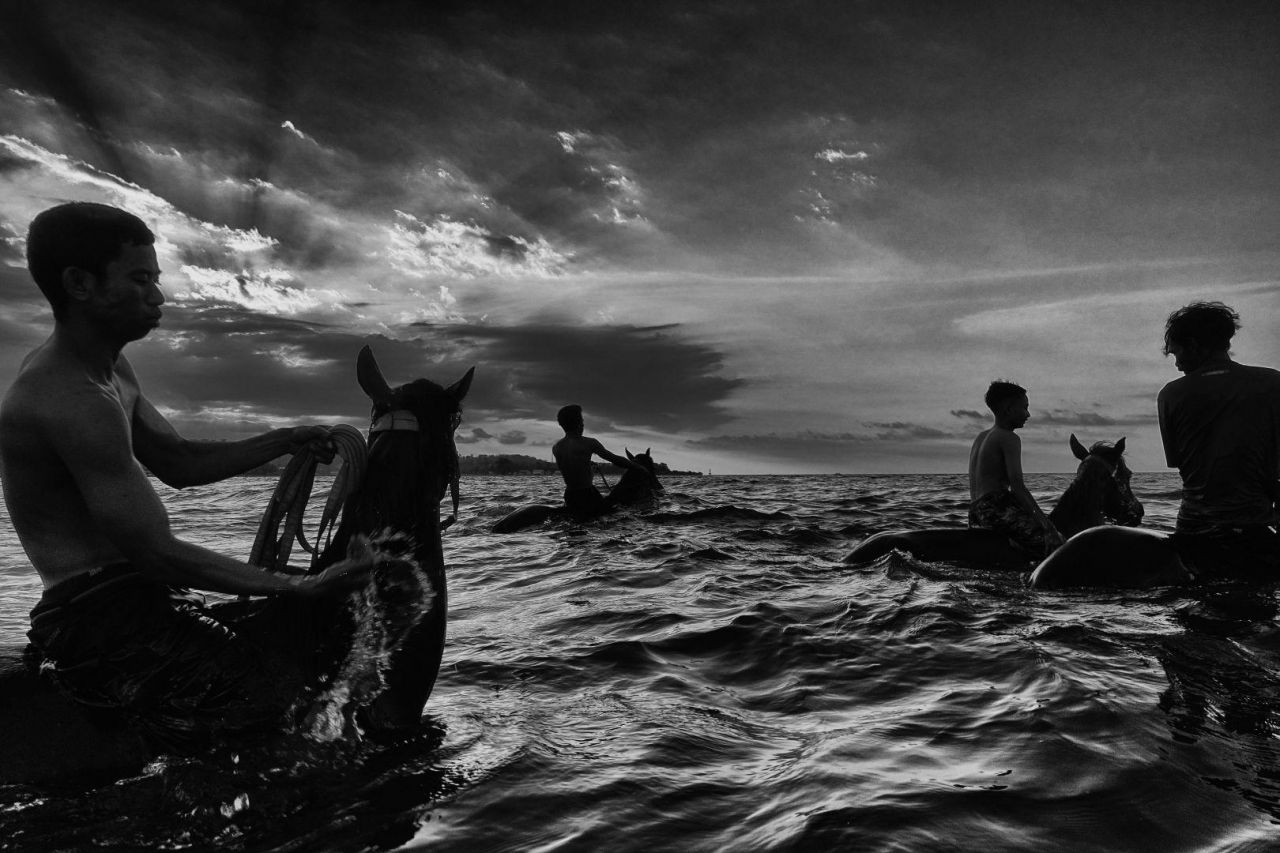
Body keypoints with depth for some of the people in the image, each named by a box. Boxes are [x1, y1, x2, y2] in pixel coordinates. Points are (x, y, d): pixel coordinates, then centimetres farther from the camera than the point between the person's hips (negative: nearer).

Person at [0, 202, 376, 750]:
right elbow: (155, 552, -25)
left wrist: (288, 441, 6)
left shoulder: (110, 370, 11)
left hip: (127, 598, 10)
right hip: (99, 618, -10)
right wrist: (302, 588, -27)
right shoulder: (73, 399, -22)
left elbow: (178, 463, 17)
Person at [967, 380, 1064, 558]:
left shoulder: (980, 437, 21)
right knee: (1055, 542, -16)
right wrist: (1045, 522, -18)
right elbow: (1017, 487, -16)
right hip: (996, 509, -9)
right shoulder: (1009, 439, -6)